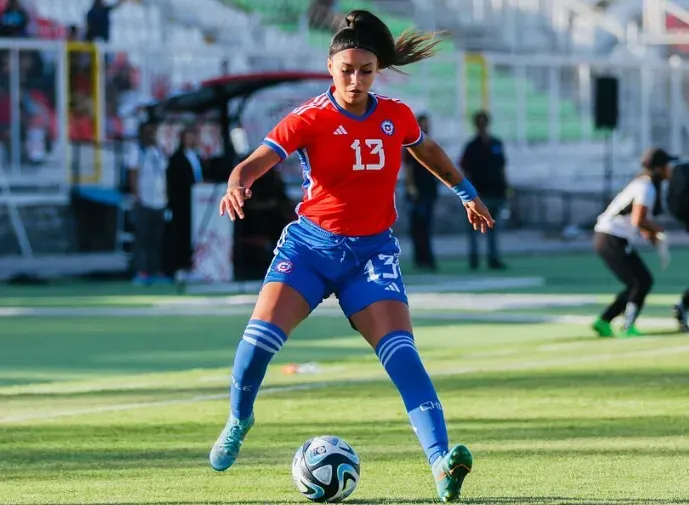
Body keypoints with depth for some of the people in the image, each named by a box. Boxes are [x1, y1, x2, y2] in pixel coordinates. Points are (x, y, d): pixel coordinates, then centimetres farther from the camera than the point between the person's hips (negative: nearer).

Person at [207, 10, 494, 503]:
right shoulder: (310, 118, -9)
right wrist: (237, 184, -44)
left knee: (400, 350, -19)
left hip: (373, 250, 1)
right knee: (260, 334, -17)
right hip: (312, 242, -1)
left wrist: (467, 193, 32)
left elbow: (429, 150, 24)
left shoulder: (397, 116, 1)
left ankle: (441, 462, -27)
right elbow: (257, 160, -22)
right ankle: (239, 419, 14)